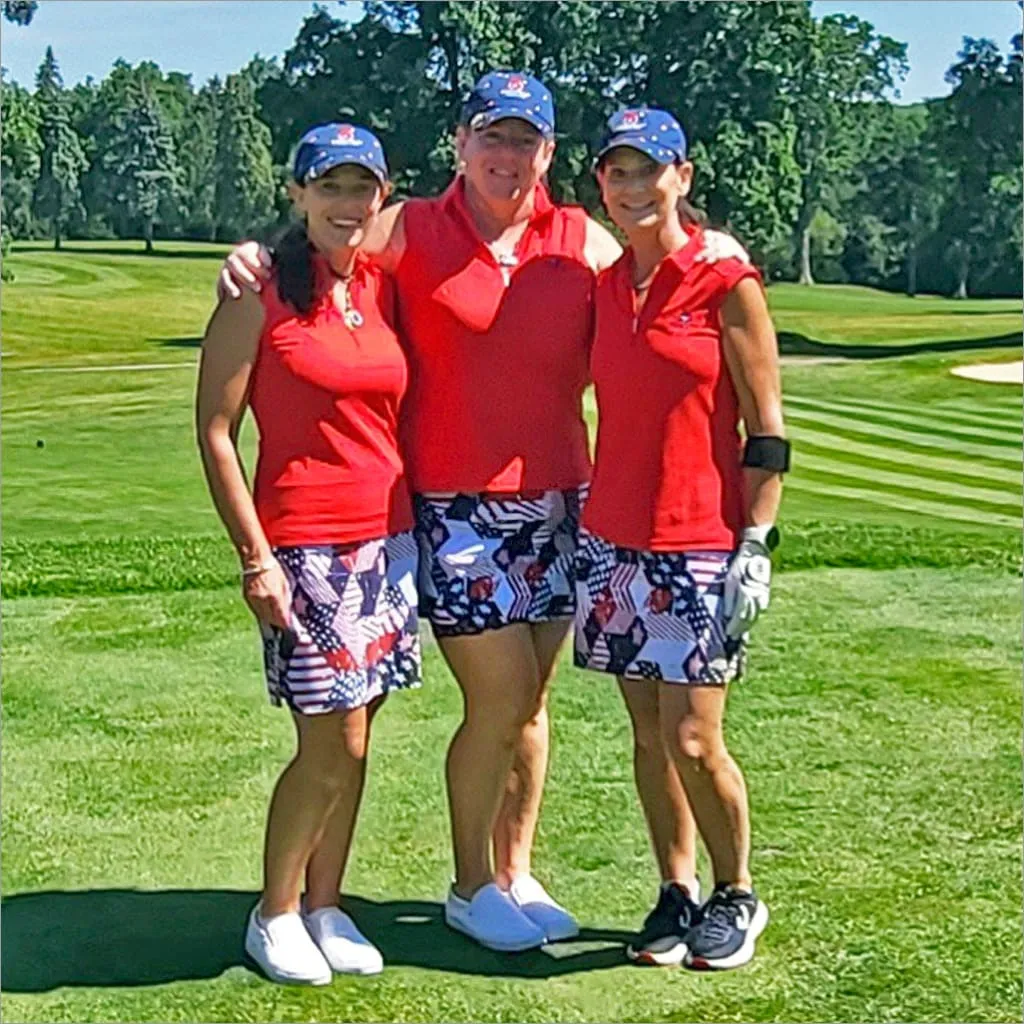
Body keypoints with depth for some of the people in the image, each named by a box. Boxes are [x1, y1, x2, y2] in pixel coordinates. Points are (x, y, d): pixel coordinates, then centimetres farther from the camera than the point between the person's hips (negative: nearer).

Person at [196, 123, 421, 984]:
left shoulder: (384, 289, 9)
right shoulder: (260, 298, -6)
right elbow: (215, 430, -8)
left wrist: (414, 526, 9)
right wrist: (255, 555, -12)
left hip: (388, 541, 6)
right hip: (305, 546, -5)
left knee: (352, 743, 11)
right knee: (333, 744, -4)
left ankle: (325, 907, 25)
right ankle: (275, 914, 16)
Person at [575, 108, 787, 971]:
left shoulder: (726, 285, -5)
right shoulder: (602, 288, 10)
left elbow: (766, 433, -6)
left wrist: (756, 545, -12)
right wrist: (581, 517, 13)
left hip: (701, 546, -5)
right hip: (614, 543, 5)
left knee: (692, 740, -5)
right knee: (647, 733, 9)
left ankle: (738, 897, 17)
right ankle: (678, 895, 24)